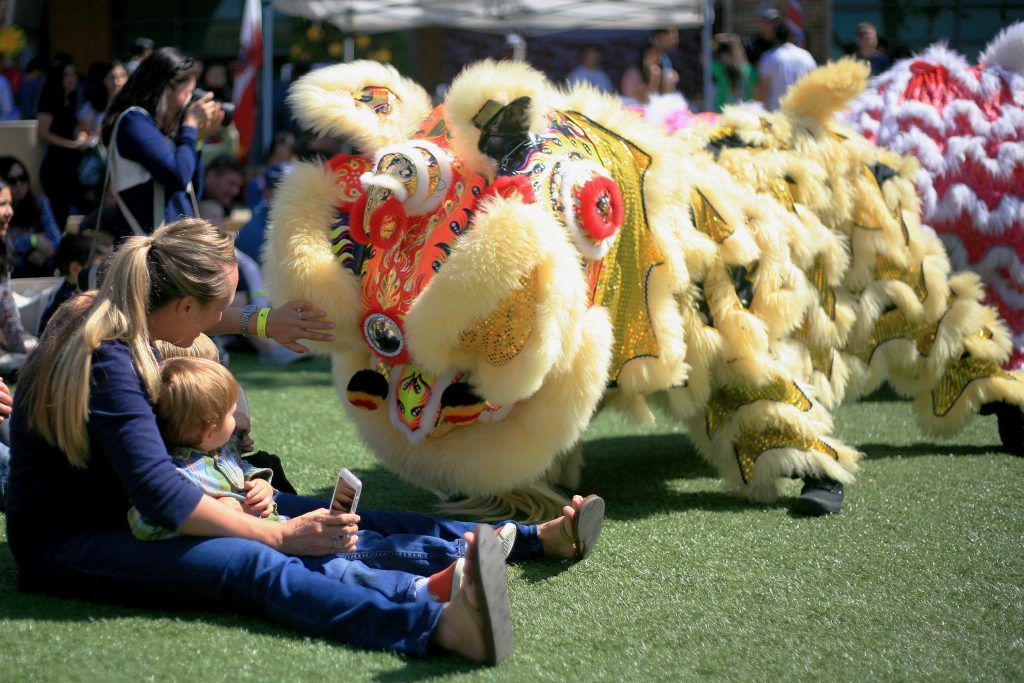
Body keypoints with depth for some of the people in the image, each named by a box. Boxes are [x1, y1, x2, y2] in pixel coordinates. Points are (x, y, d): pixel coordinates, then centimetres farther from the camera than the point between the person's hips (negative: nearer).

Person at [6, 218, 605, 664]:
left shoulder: (105, 331, 6)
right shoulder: (108, 362, -24)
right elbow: (157, 492, -29)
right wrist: (280, 534, -26)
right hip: (66, 542, -10)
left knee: (322, 516, 1)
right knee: (253, 564, -36)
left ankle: (537, 538, 0)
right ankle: (445, 628, -61)